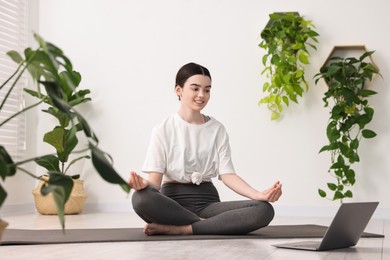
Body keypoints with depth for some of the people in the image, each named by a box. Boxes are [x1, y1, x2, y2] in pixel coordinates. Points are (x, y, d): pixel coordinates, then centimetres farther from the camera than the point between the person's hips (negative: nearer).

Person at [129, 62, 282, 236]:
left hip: (207, 200, 3)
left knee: (264, 210, -25)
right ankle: (206, 224, -20)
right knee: (141, 198, -38)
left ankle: (177, 229, -27)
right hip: (173, 200, -3)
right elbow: (156, 177, -4)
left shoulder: (217, 129, 11)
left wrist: (259, 195, -17)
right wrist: (144, 184, -29)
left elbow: (227, 174, 1)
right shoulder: (163, 130, 3)